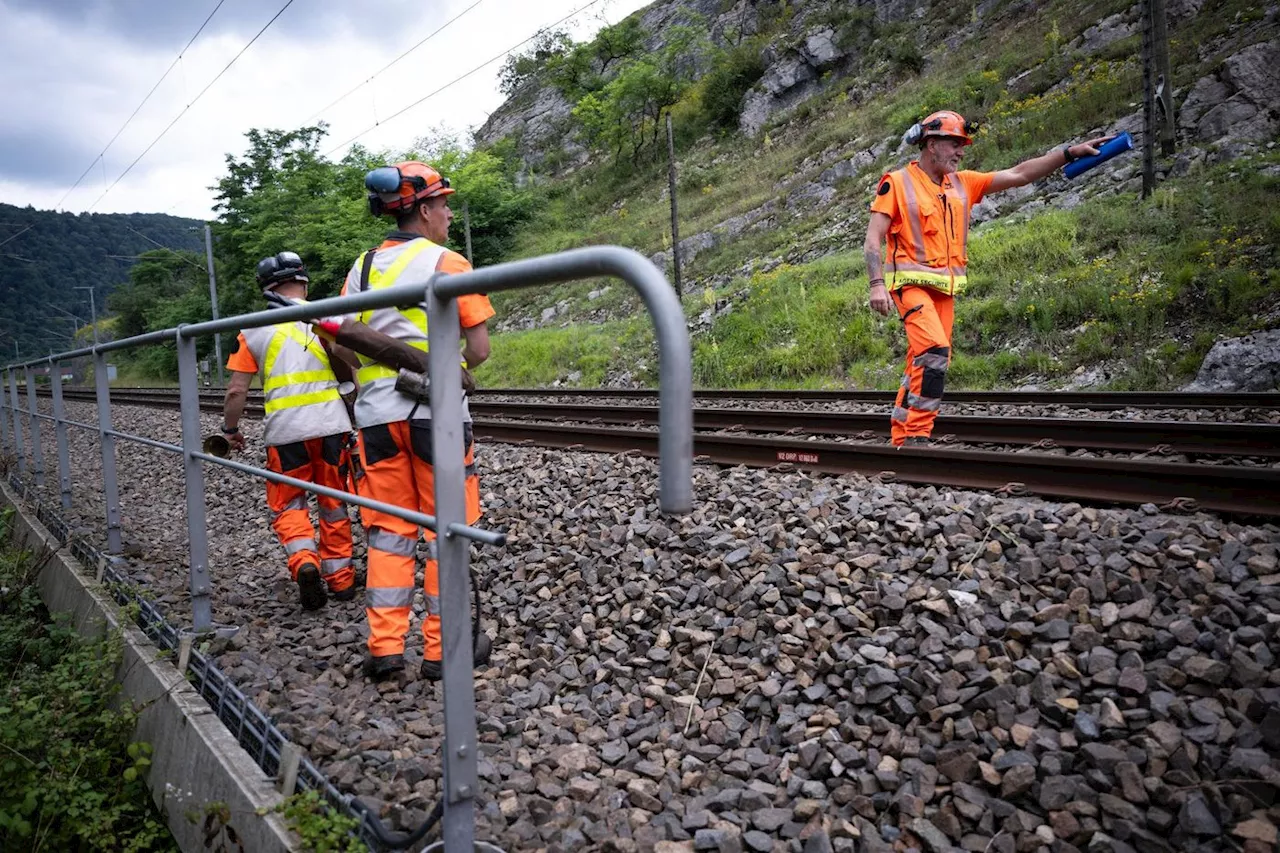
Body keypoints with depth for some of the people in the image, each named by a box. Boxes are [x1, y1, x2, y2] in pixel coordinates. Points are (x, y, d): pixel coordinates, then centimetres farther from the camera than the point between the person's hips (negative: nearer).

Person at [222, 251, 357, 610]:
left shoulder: (254, 330, 4)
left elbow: (236, 390, 2)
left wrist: (230, 428, 18)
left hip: (285, 430, -1)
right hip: (332, 424, 1)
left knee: (288, 505, 14)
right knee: (333, 503, 15)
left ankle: (304, 561, -10)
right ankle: (340, 577, 21)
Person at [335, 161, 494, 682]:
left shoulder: (362, 267, 11)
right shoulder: (448, 263, -3)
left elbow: (345, 337, 3)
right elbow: (479, 350, -6)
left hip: (377, 414, 4)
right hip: (435, 410, -4)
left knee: (388, 530, 11)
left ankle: (385, 647, 10)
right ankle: (441, 649, 9)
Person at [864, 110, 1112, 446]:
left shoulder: (962, 183, 14)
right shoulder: (897, 183, -2)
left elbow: (1018, 174, 12)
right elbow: (873, 239, -7)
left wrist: (1070, 152, 4)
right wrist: (877, 285, -19)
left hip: (945, 289, 7)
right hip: (912, 283, -7)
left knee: (925, 362, 6)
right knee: (935, 351, -24)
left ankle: (902, 437, 14)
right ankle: (916, 434, -19)